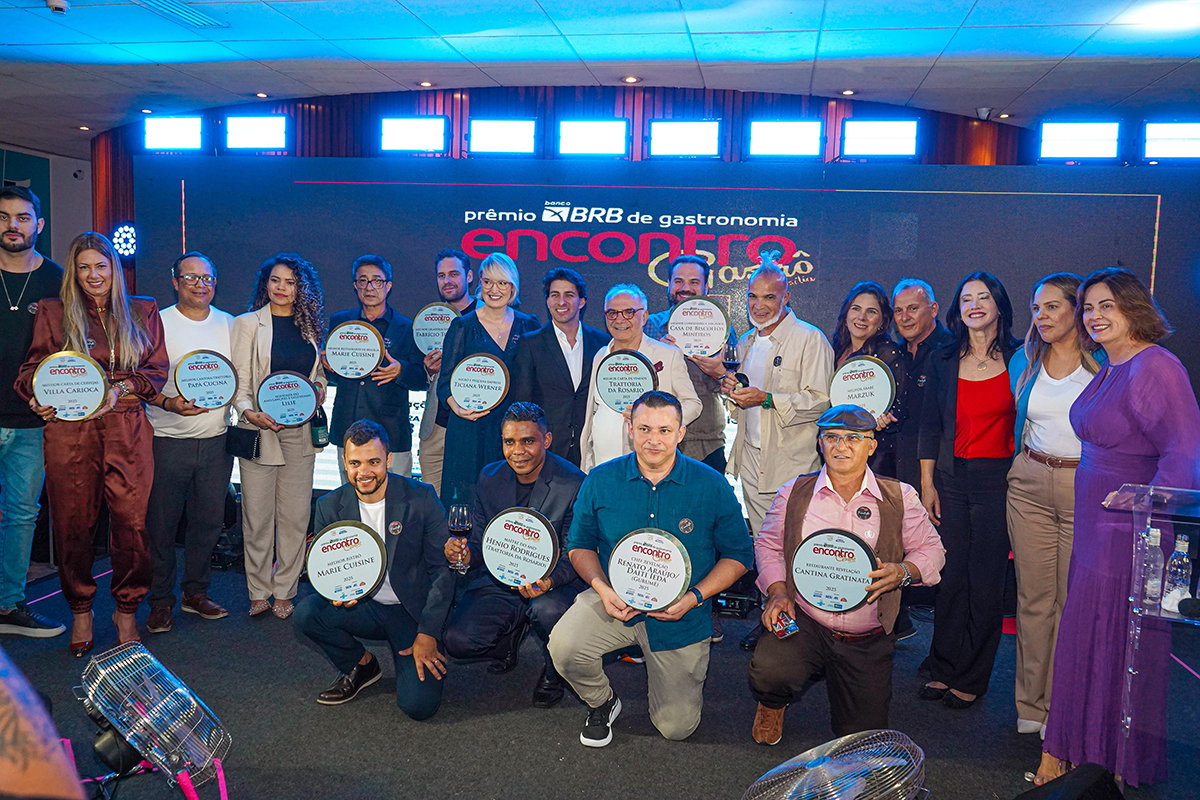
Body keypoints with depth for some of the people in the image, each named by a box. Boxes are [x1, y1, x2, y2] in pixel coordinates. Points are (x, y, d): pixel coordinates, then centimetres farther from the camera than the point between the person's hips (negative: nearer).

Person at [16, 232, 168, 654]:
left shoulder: (142, 312, 14)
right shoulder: (52, 313, 12)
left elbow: (158, 371, 9)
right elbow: (31, 370, 9)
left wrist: (121, 388, -9)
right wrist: (39, 398, -12)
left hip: (128, 428, 0)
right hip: (69, 429, 0)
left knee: (133, 522, -4)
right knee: (73, 523, 3)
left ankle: (126, 610, 14)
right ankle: (81, 611, 21)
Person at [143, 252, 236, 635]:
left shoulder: (229, 324, 10)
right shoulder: (157, 323, -1)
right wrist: (169, 403, -20)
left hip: (216, 439, 3)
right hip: (168, 440, -3)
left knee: (209, 520, 10)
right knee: (161, 524, 1)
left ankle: (196, 592, 25)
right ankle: (160, 600, 15)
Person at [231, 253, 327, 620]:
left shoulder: (309, 327, 13)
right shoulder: (248, 324, 3)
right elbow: (239, 379, -2)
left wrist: (319, 390, 0)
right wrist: (249, 411, -19)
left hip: (299, 431, 3)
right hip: (259, 429, -3)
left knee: (295, 515, 4)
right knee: (258, 516, 1)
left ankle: (284, 592, 15)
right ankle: (259, 593, 13)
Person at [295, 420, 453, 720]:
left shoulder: (421, 497, -11)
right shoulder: (330, 507, -3)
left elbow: (443, 568, -8)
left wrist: (428, 633, -14)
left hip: (413, 611, -3)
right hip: (363, 608, 4)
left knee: (419, 704, -21)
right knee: (306, 614, -25)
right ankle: (362, 665, 4)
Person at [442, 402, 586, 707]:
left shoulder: (573, 484, -15)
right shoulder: (490, 477, 1)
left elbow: (574, 557, -14)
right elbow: (481, 544, 5)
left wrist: (548, 581, -36)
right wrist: (464, 554, -20)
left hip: (556, 583, -4)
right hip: (500, 582, 4)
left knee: (547, 610, -38)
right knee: (458, 640, -18)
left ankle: (554, 670, -2)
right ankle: (511, 636, 17)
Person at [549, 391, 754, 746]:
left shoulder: (712, 486, -10)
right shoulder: (600, 480, -6)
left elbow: (738, 555, -3)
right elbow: (580, 544, 4)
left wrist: (694, 597, -17)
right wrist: (602, 589, -15)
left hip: (682, 617, -1)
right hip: (614, 603, 1)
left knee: (676, 727, 2)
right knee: (563, 646, -28)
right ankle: (602, 701, 7)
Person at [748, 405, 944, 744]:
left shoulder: (900, 498, -1)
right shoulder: (794, 493, 1)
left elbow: (930, 550, 5)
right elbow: (768, 544, 10)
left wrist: (903, 572, -17)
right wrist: (777, 591, -7)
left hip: (868, 640, 1)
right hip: (803, 623, -1)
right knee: (767, 672, -32)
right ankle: (772, 704, 9)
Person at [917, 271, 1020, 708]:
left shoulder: (1020, 359, 0)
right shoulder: (943, 361, 8)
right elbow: (930, 426, 9)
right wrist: (927, 484, 5)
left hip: (999, 479, -2)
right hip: (951, 478, 3)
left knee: (986, 581, 2)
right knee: (950, 576, 5)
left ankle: (971, 679, 16)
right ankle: (944, 668, 20)